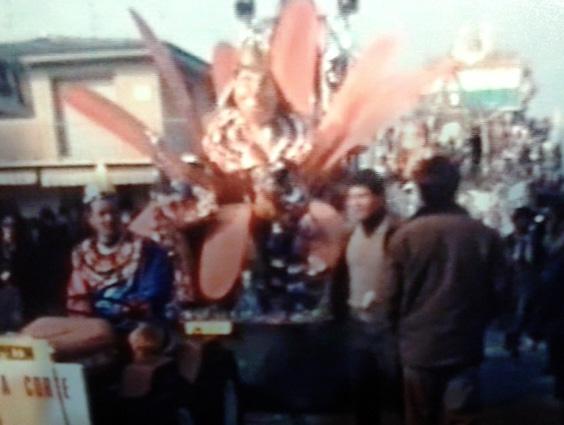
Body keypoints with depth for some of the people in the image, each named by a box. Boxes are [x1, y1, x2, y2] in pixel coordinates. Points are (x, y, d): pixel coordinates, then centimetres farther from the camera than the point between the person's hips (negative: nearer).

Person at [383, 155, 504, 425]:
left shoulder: (404, 236, -12)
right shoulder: (485, 236, -9)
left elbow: (392, 296, -8)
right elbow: (495, 293, -1)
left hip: (418, 347, 0)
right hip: (464, 347, 0)